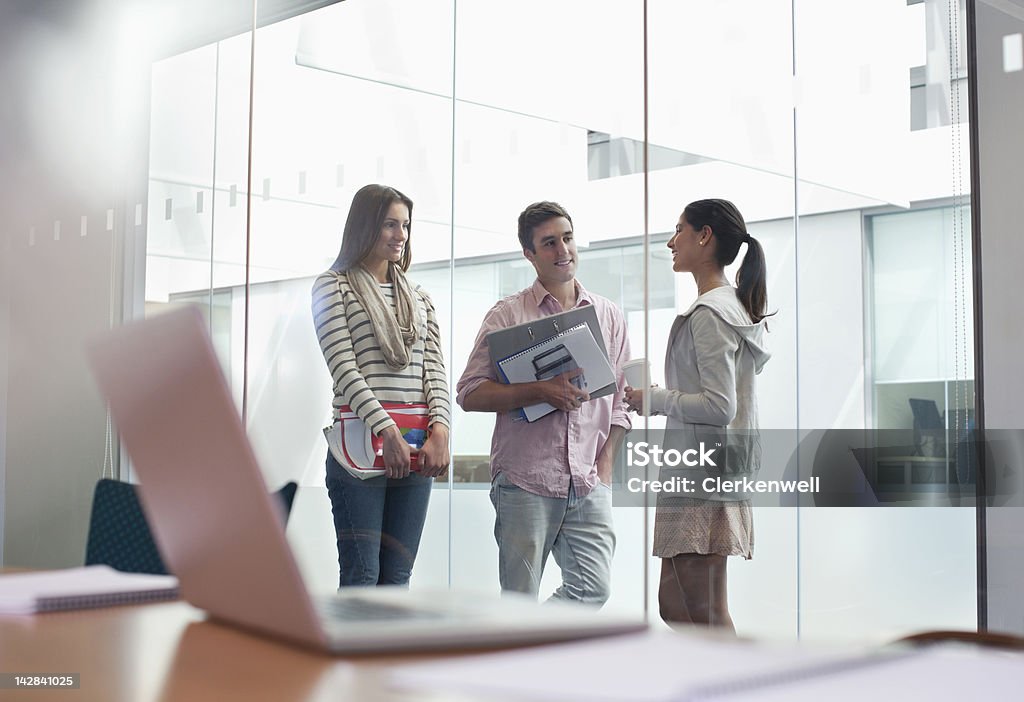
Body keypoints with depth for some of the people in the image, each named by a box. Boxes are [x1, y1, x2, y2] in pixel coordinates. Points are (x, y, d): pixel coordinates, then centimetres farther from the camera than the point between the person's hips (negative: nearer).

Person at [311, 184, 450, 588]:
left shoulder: (419, 297, 19)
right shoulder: (334, 286, 4)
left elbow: (434, 369, 10)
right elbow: (344, 368, -7)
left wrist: (439, 431, -8)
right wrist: (388, 431, -18)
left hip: (417, 449, 5)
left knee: (397, 578, 4)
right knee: (361, 576, -8)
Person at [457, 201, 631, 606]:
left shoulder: (609, 316, 15)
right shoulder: (508, 315, 2)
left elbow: (619, 397, 18)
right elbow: (469, 394, -4)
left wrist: (606, 462, 6)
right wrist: (541, 391, -16)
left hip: (588, 483, 4)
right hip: (525, 481, -3)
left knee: (594, 589, -3)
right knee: (519, 602, -1)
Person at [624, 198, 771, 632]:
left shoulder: (709, 313, -14)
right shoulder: (736, 308, 17)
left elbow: (719, 405, -20)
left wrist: (653, 399, -10)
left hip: (703, 473, -10)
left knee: (704, 613, -5)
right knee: (674, 604, 14)